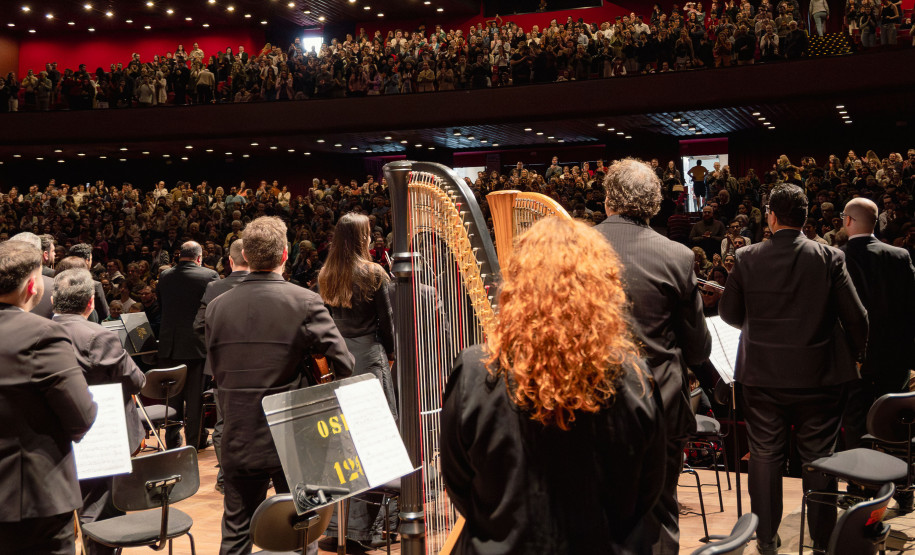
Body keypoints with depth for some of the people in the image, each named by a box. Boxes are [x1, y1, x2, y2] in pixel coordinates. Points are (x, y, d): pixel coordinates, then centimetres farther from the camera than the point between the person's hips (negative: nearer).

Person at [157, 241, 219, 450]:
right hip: (197, 345, -3)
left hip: (169, 346, 3)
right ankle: (195, 441, 12)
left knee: (172, 395, 13)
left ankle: (172, 441, 20)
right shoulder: (210, 276, -10)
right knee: (195, 395, 6)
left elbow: (161, 305, 11)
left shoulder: (164, 276, 1)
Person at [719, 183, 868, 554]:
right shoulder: (830, 258, -9)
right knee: (819, 458, 11)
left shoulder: (747, 259, -7)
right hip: (819, 377, 0)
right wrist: (856, 354, 11)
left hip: (763, 375, 1)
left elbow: (729, 314, 2)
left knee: (764, 456, 12)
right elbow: (856, 317, -7)